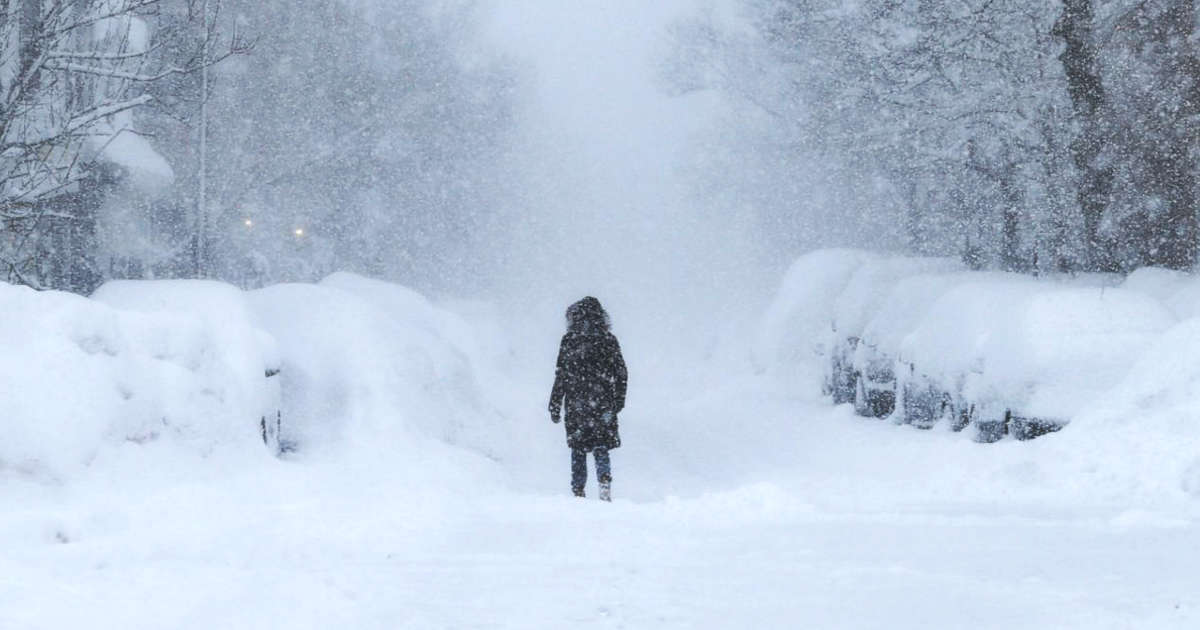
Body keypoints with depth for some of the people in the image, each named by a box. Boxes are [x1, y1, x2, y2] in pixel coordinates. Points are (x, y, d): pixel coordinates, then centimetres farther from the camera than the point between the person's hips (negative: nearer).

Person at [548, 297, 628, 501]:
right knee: (601, 448, 8)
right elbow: (621, 374, 8)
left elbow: (561, 376, -4)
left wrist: (555, 406, 2)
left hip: (576, 404, -1)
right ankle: (605, 480, -15)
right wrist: (619, 401, 20)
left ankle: (578, 491, 6)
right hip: (603, 405, 1)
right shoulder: (608, 340, 4)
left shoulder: (570, 340, -3)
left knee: (578, 449, 8)